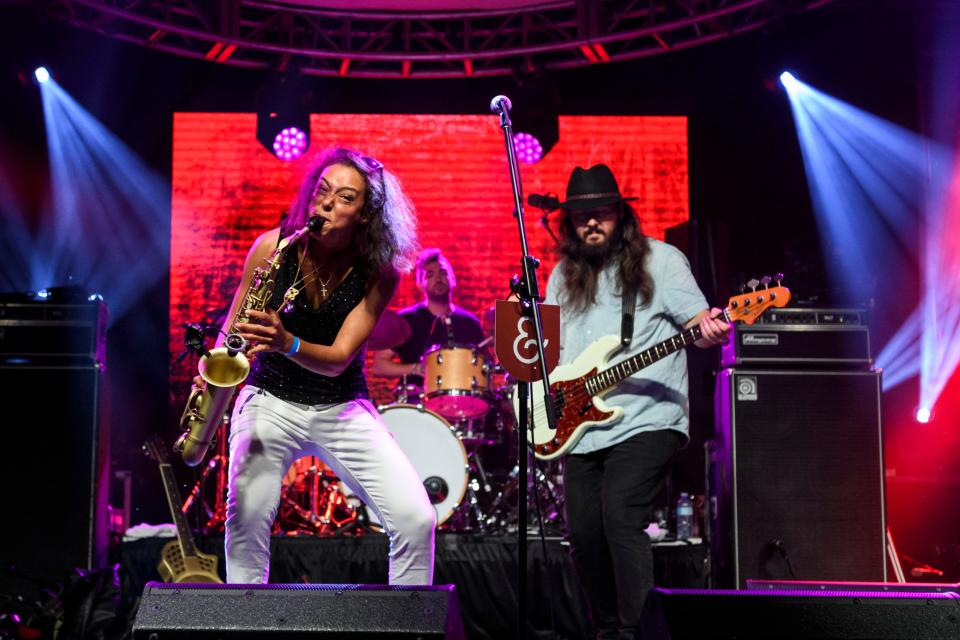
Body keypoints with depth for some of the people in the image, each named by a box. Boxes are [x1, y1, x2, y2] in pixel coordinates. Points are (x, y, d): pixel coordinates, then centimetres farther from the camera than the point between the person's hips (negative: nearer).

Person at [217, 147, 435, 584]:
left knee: (417, 521, -13)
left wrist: (286, 343, -36)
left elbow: (338, 359, -17)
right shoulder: (273, 246, -9)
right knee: (246, 519, -20)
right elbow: (234, 324, 3)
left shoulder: (379, 272, -10)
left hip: (343, 408, 0)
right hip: (270, 400, 0)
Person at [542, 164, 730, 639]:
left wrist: (710, 331, -28)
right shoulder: (564, 274, 14)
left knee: (621, 519, -22)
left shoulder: (659, 260, -1)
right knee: (583, 534, 7)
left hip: (646, 421, -6)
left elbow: (699, 325, -4)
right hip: (581, 427, 6)